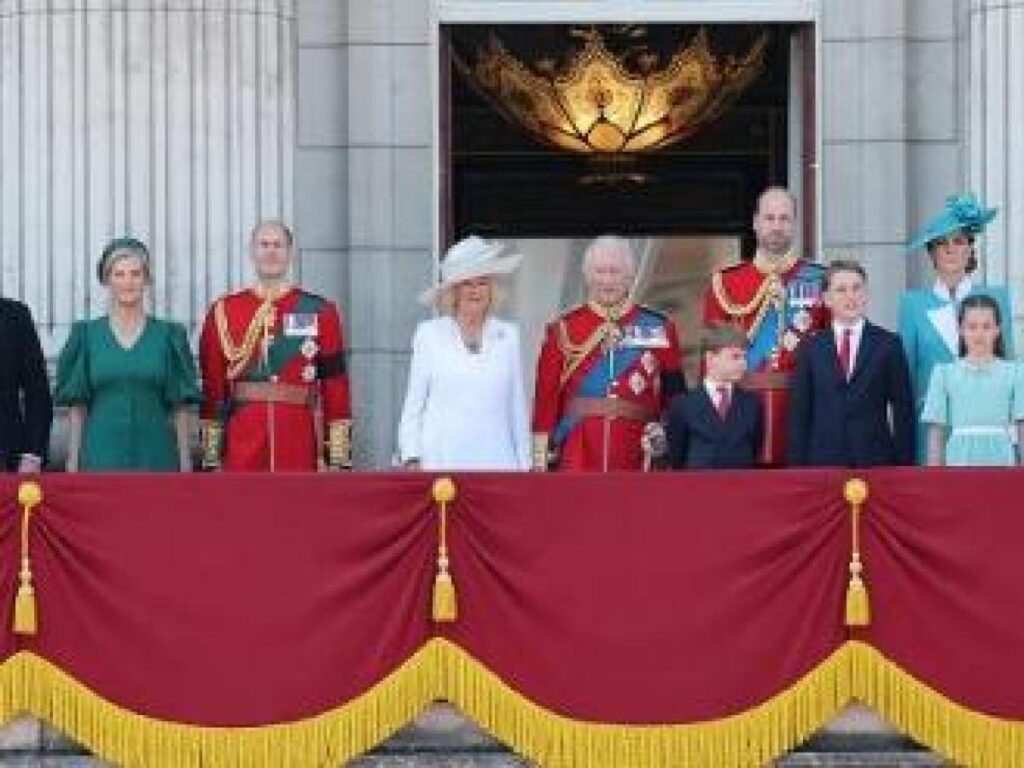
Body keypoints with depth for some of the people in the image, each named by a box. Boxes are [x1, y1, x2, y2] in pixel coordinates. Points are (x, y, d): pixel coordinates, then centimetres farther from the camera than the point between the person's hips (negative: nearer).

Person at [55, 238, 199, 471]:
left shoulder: (168, 335, 7)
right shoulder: (86, 335, 8)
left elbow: (180, 406, 4)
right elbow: (76, 406, 6)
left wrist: (185, 463, -1)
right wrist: (73, 461, 0)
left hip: (155, 456, 0)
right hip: (101, 457, 0)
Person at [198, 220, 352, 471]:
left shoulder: (320, 312, 5)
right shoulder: (224, 312, 6)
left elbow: (336, 385, 4)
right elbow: (212, 388, 7)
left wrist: (338, 459, -1)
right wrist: (211, 460, 3)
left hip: (300, 450, 0)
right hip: (242, 453, 0)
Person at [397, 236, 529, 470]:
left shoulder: (508, 336, 11)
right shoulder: (429, 335, 7)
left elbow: (517, 406, 14)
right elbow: (413, 404, 9)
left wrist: (523, 464, 11)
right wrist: (412, 458, 1)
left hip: (495, 460, 1)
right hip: (442, 461, -1)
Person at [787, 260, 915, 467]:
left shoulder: (888, 345, 6)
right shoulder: (811, 349, 9)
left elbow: (903, 412, 5)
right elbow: (799, 414, 9)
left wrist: (903, 466, -1)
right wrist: (798, 465, 1)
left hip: (875, 461, -1)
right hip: (824, 460, 1)